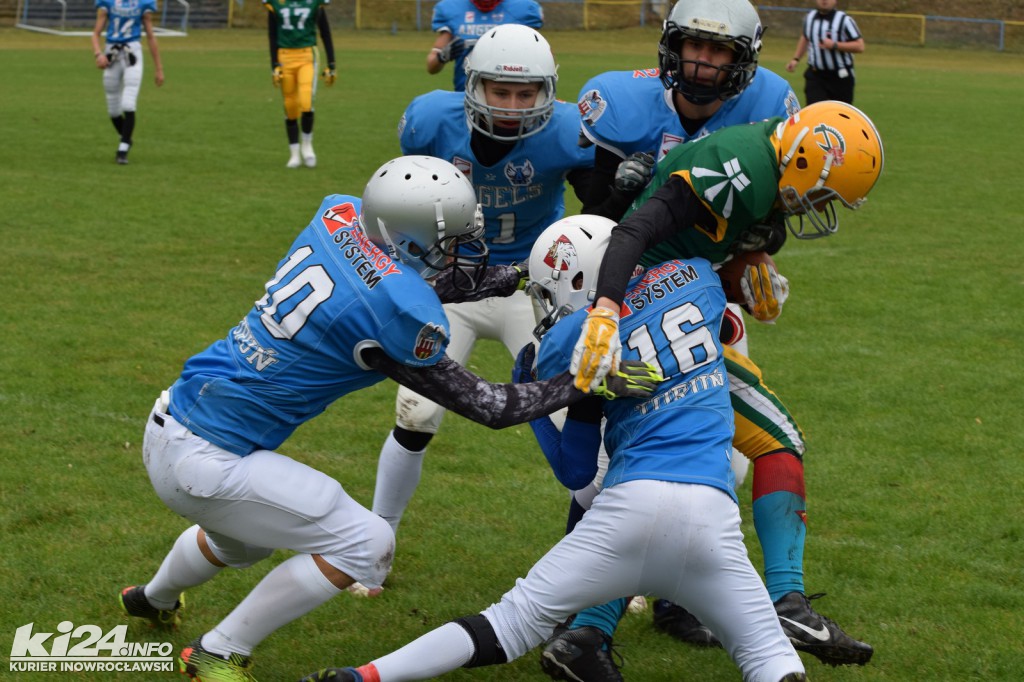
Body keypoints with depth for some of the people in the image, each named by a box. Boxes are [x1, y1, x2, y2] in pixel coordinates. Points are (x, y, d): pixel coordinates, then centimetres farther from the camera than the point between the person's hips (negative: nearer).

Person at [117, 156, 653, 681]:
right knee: (364, 545, -4)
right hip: (202, 464, -9)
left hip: (171, 424, 9)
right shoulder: (401, 315, -24)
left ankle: (155, 600, 64)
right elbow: (482, 406, -12)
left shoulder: (338, 215, -2)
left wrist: (520, 277, 15)